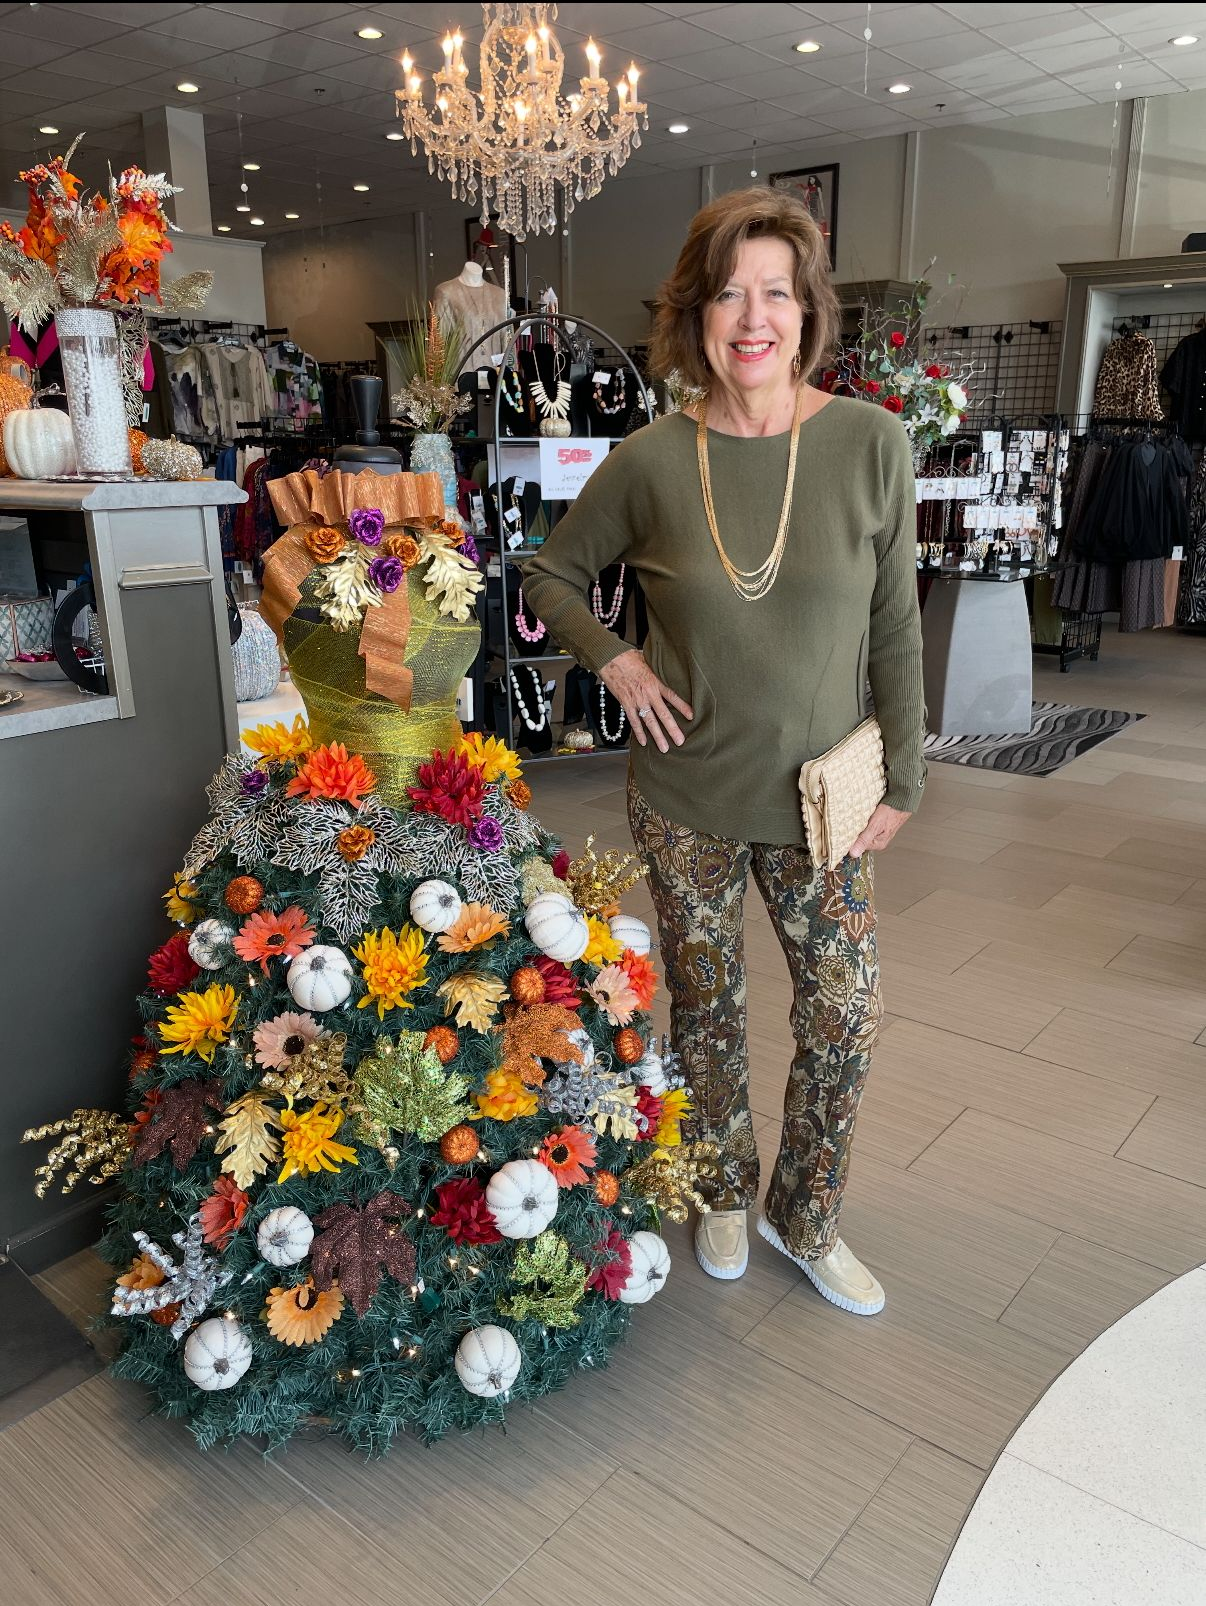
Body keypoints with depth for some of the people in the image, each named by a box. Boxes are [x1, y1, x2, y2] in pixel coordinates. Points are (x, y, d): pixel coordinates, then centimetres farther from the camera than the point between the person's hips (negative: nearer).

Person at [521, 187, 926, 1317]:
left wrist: (900, 780, -1)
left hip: (820, 799, 1)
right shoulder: (651, 460, -8)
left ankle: (806, 1218, 34)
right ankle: (726, 1194, 42)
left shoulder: (870, 443, -9)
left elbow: (894, 628, -2)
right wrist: (613, 661, -9)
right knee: (707, 1008, 15)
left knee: (846, 1020, 7)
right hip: (686, 798, 0)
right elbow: (552, 573, 7)